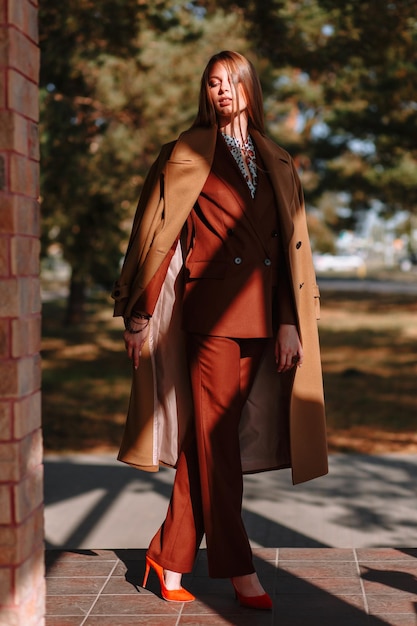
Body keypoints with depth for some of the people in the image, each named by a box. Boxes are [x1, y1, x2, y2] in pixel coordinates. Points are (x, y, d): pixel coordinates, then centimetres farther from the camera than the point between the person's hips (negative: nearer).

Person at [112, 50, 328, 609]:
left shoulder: (276, 164, 16)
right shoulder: (186, 156, 5)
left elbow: (291, 243, 13)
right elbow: (157, 235, 2)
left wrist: (290, 322, 4)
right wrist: (140, 314, -3)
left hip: (261, 311, 4)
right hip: (211, 307, -4)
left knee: (208, 436, 6)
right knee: (216, 435, -4)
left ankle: (170, 554, 16)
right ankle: (238, 568, 2)